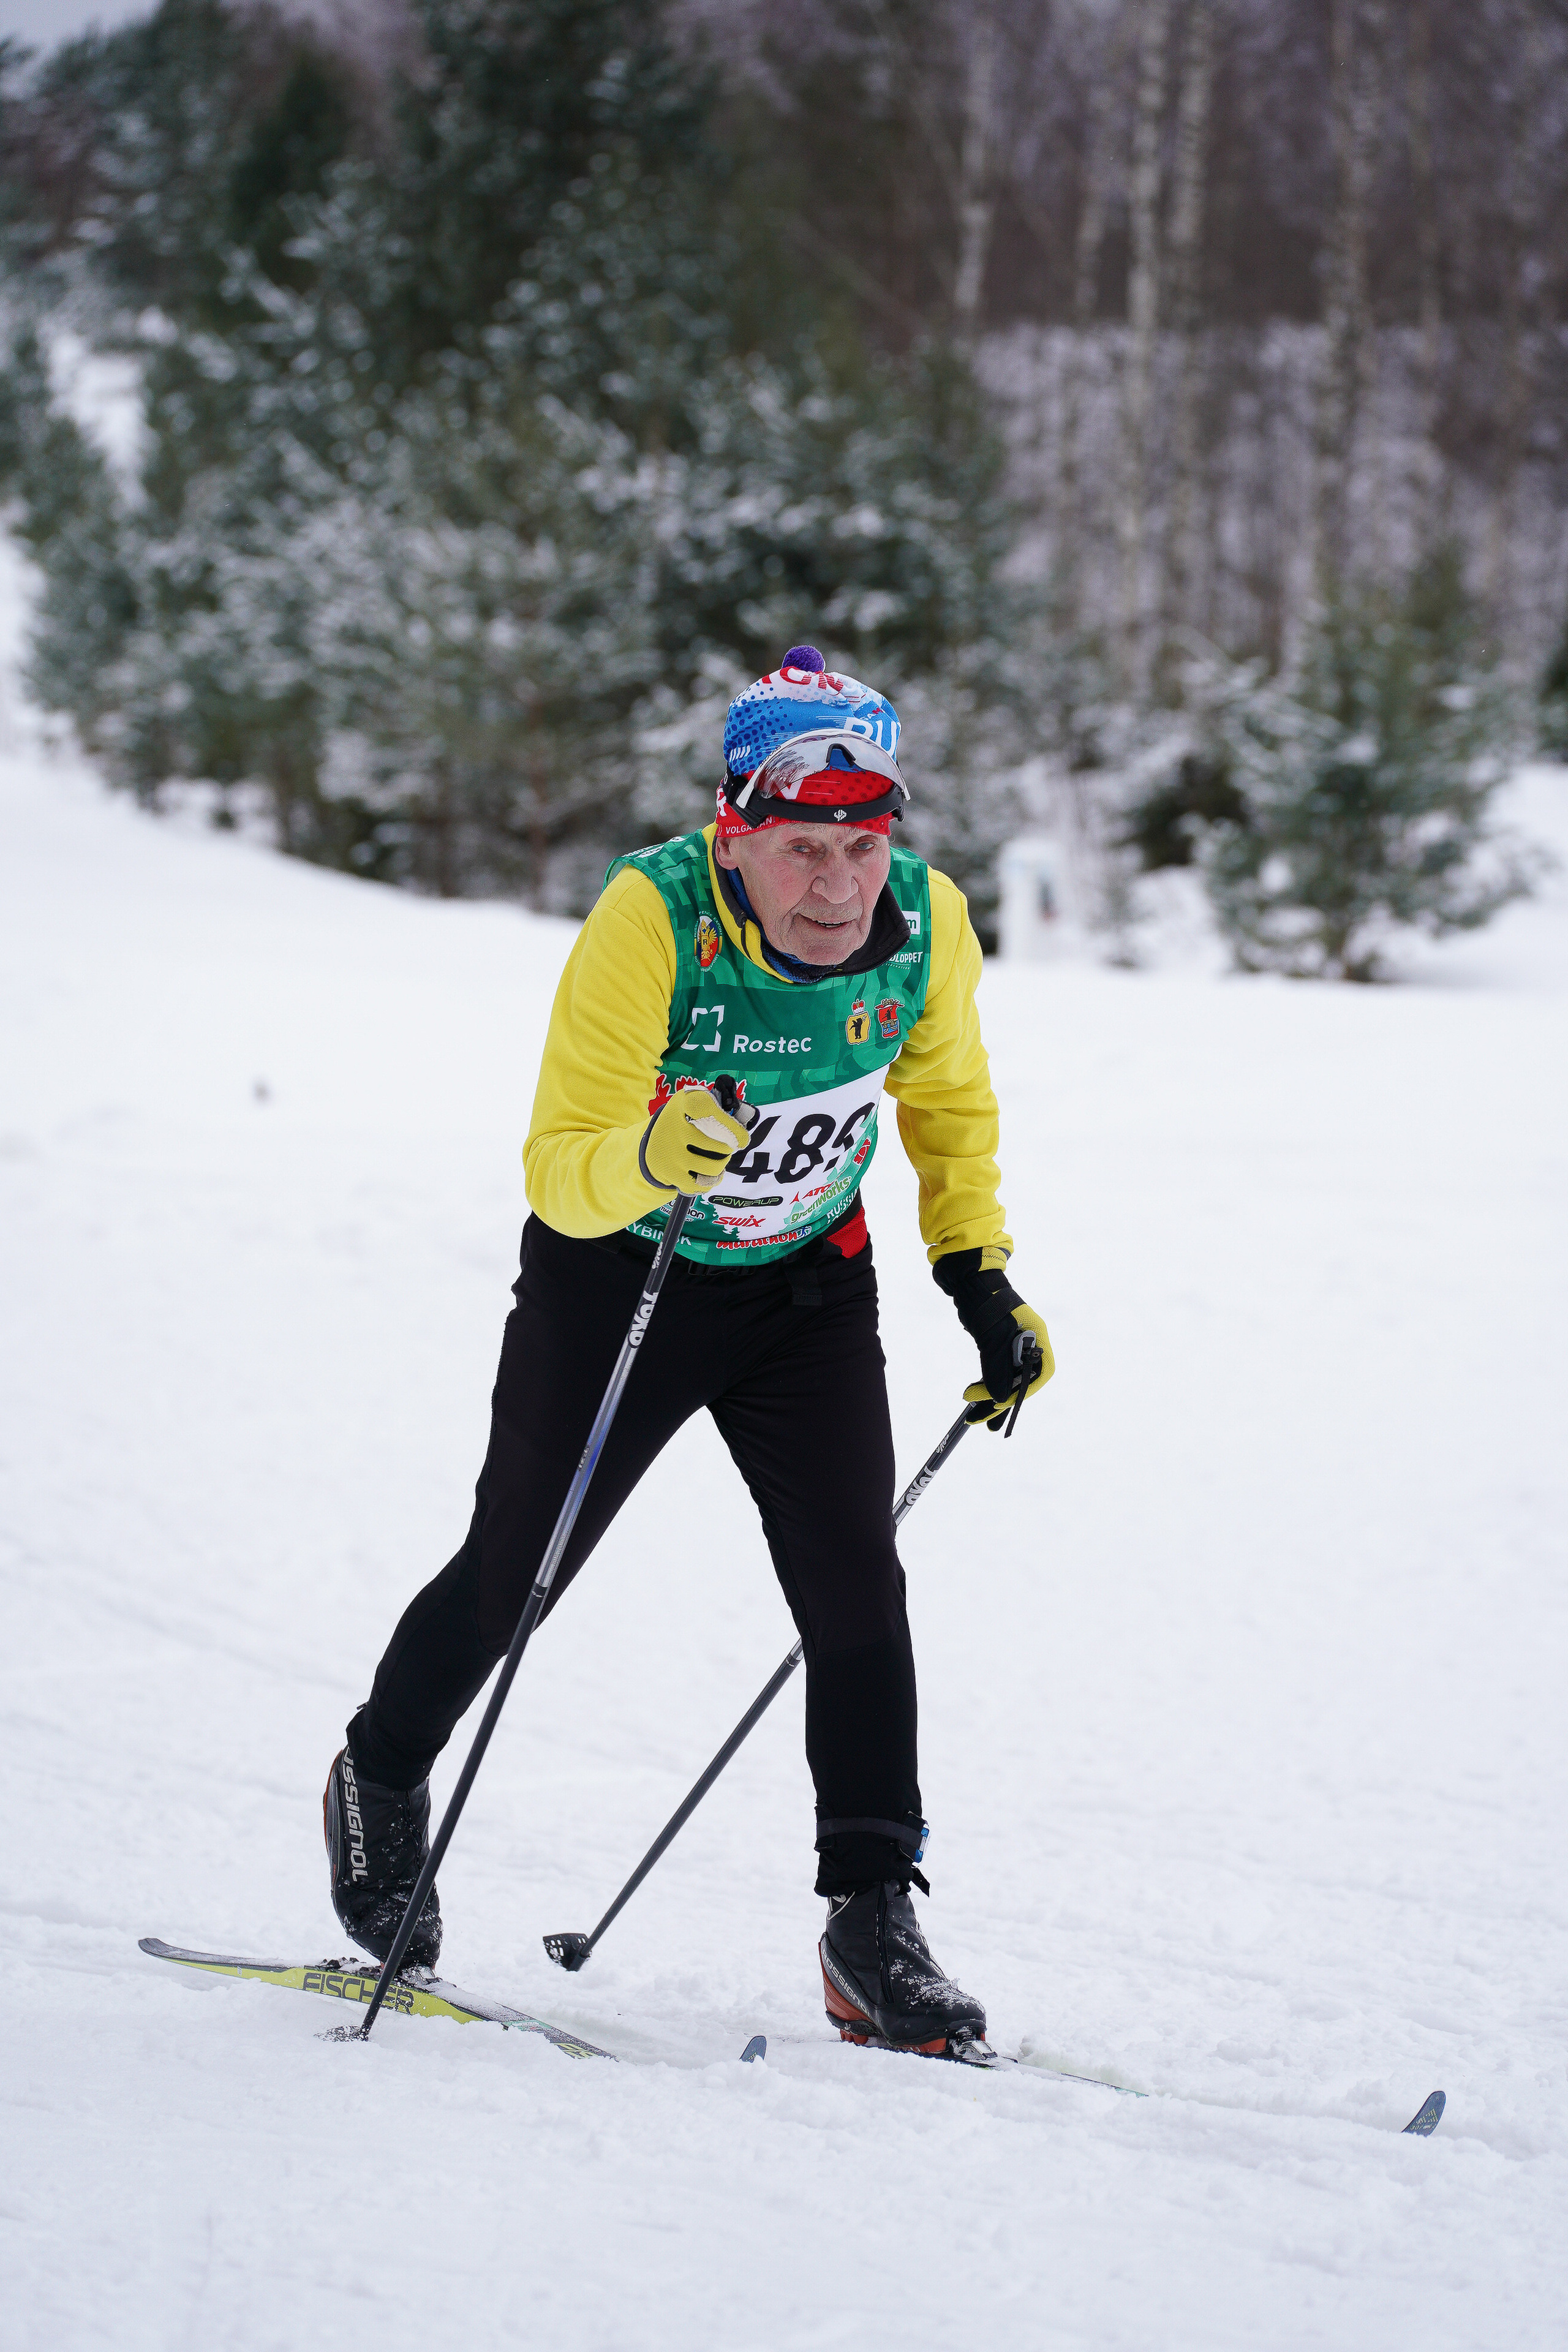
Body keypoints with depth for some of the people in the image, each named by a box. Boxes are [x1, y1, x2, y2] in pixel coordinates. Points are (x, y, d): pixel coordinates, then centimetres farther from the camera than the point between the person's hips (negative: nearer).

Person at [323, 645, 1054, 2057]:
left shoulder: (927, 924, -18)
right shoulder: (652, 920, -32)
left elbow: (948, 1103, 5)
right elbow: (559, 1172, -33)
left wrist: (977, 1269, -1)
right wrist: (654, 1159, -53)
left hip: (809, 1288, 3)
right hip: (617, 1278, -3)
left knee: (855, 1585, -11)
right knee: (512, 1575, 10)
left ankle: (874, 1921, -5)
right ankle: (383, 1782, 38)